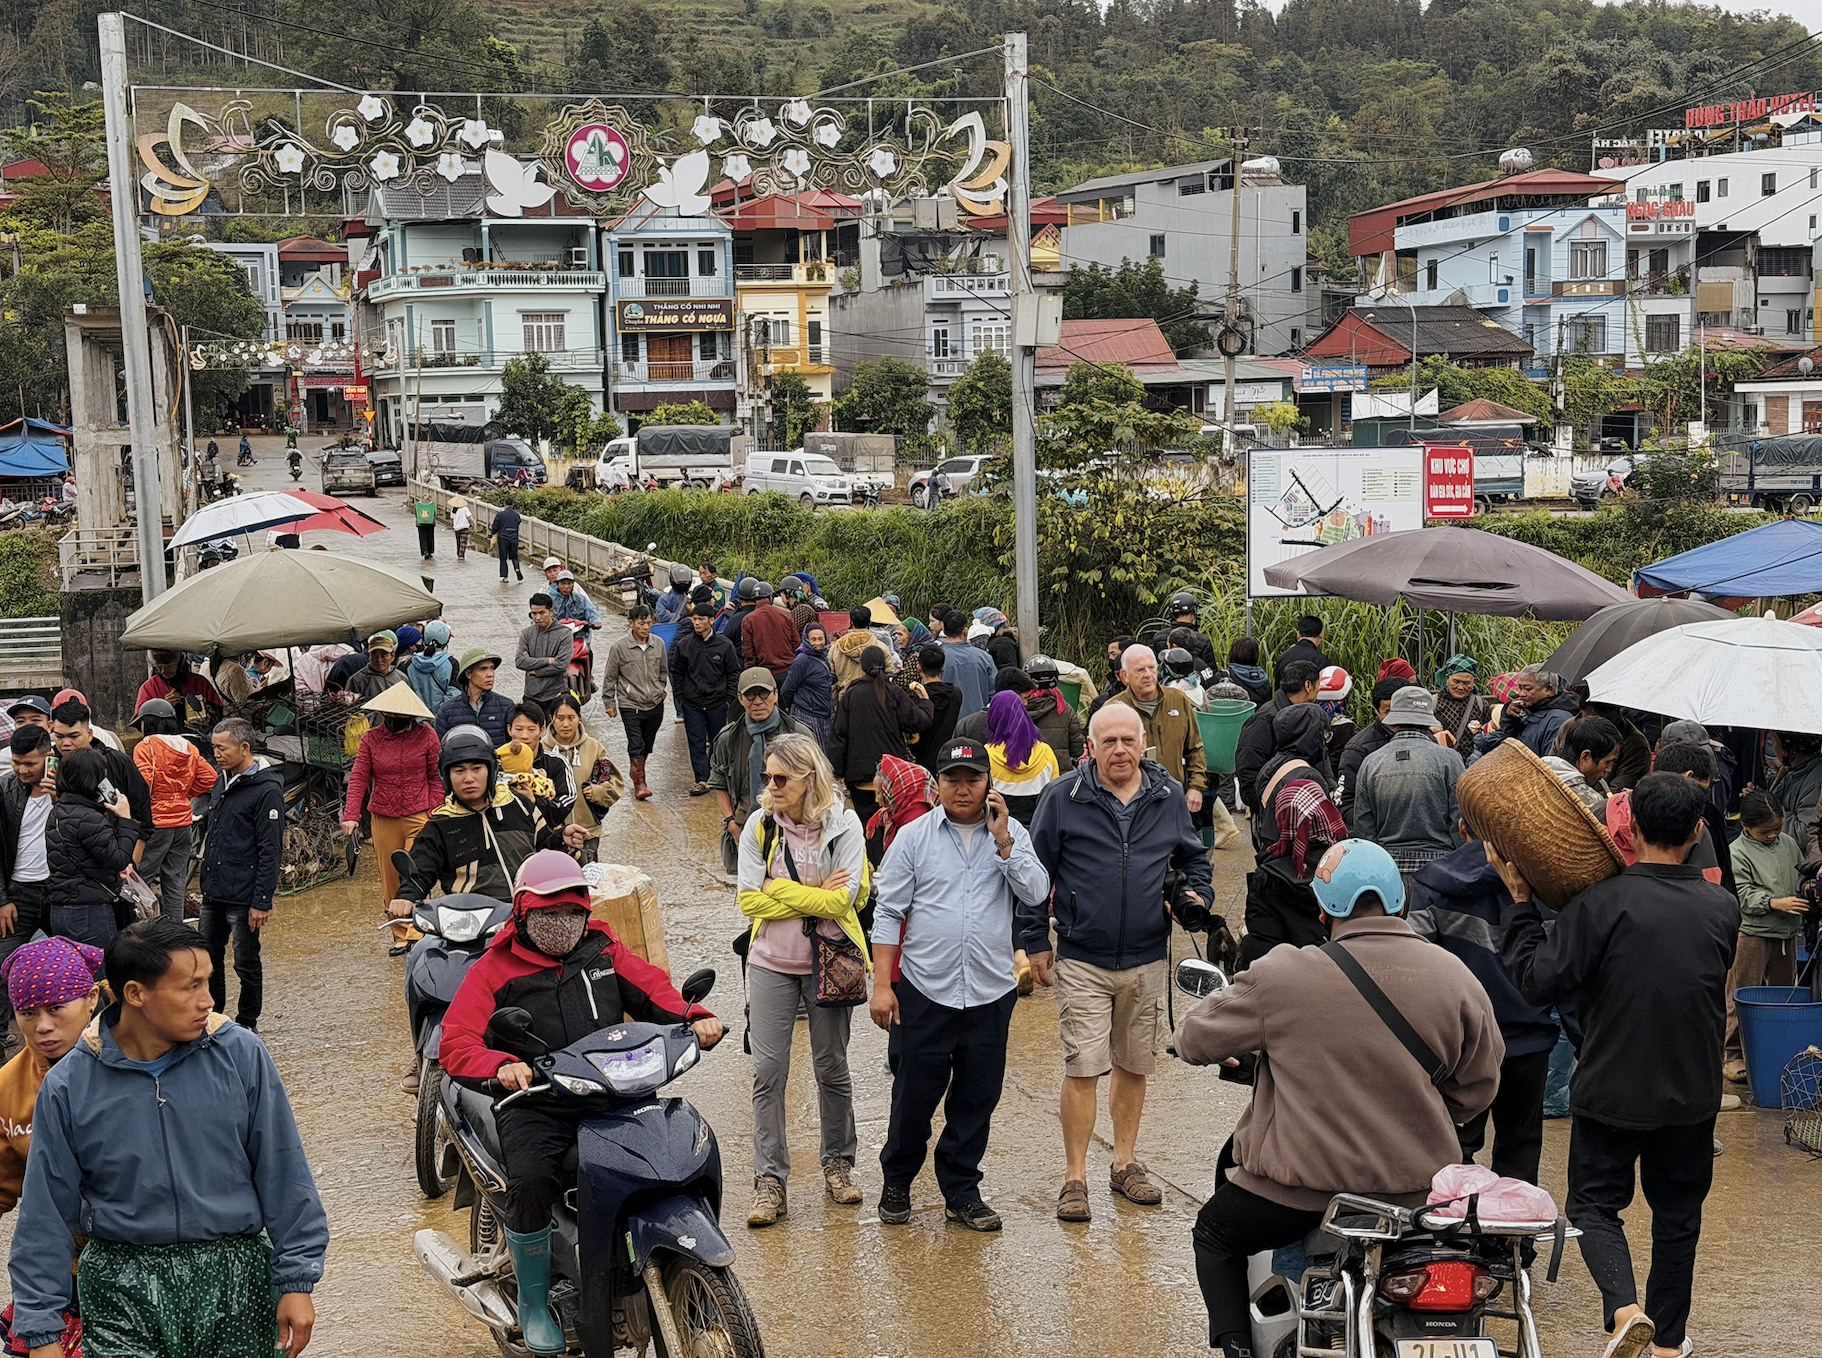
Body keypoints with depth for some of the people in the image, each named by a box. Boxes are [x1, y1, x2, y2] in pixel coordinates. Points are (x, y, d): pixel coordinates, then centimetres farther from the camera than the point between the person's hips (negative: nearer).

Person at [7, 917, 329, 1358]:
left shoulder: (242, 1056, -6)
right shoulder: (69, 1086, -6)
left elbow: (283, 1175, -1)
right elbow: (46, 1217, 1)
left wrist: (296, 1281, -2)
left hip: (236, 1279, 1)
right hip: (121, 1292, 0)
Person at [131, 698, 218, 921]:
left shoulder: (145, 747, -10)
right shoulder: (189, 748, 8)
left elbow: (142, 784, -20)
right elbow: (209, 777, 7)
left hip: (155, 822, -6)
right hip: (183, 822, 6)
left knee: (139, 877, 0)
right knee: (175, 881, 11)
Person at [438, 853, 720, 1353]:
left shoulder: (604, 950, 15)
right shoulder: (493, 969, 4)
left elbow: (655, 992, 13)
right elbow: (455, 1044, -7)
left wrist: (696, 1018, -9)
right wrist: (501, 1066, -29)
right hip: (534, 1108, -3)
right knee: (530, 1181, -31)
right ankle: (534, 1303, -6)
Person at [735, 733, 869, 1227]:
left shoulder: (843, 825, -7)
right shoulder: (760, 825, -2)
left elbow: (843, 899, -16)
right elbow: (750, 899, -8)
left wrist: (782, 889, -14)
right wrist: (815, 895, -14)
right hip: (771, 963, 1)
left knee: (832, 1068, 10)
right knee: (768, 1071, -1)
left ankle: (838, 1163, 29)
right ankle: (770, 1182, 5)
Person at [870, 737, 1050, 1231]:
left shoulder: (1011, 834, 5)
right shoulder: (913, 837, 1)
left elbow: (1036, 894, -8)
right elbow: (888, 912, 0)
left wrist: (1002, 840, -15)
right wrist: (882, 983, -5)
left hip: (991, 992, 2)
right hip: (926, 991, -2)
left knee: (977, 1099, 10)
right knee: (915, 1096, 6)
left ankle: (961, 1192, 25)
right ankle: (897, 1182, 28)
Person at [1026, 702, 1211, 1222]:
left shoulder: (1167, 797, 4)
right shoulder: (1063, 797, -5)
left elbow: (1193, 857, 19)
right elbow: (1037, 871, 1)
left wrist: (1197, 895, -1)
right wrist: (1037, 941, 0)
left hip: (1148, 959, 3)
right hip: (1082, 960, -3)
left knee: (1134, 1065, 14)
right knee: (1083, 1070, -5)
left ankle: (1125, 1163, 29)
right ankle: (1075, 1178, 5)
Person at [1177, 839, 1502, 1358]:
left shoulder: (1282, 975, -14)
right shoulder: (1457, 979, -5)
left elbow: (1195, 1039, -2)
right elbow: (1477, 1088, 6)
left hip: (1302, 1185, -3)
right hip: (1415, 1188, 4)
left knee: (1215, 1236, 23)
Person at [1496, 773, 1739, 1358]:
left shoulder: (1600, 904, -20)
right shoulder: (1722, 908, -5)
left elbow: (1538, 982, -19)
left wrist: (1522, 903, -11)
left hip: (1611, 1089, -3)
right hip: (1692, 1091, 3)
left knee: (1594, 1202, 12)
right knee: (1677, 1211, 19)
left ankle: (1625, 1307, -11)